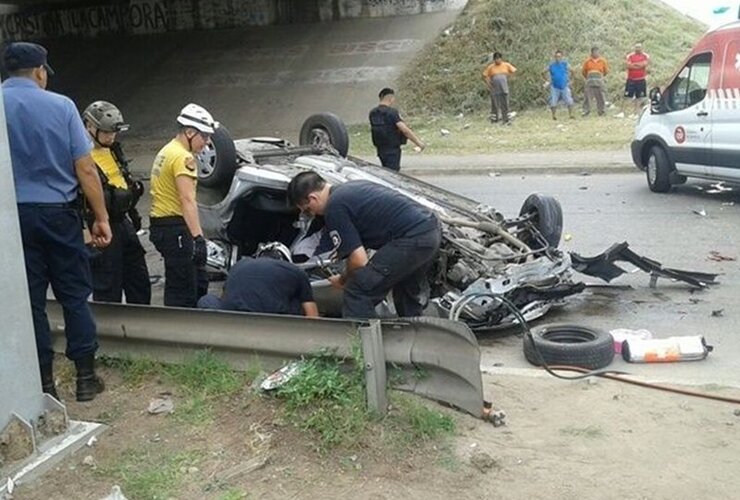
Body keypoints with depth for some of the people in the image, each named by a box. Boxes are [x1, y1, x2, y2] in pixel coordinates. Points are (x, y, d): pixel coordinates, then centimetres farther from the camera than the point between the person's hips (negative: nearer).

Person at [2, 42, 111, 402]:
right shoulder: (60, 105, -5)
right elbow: (85, 170, -6)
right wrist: (101, 218, 1)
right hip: (58, 212, -1)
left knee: (30, 300, 8)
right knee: (74, 296, 9)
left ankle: (44, 382, 14)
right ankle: (86, 377, 14)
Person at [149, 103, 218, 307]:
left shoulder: (166, 152, 18)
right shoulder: (183, 157, -15)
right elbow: (187, 200, -25)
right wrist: (198, 237, -31)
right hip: (175, 228, -11)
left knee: (199, 283, 17)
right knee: (183, 290, -6)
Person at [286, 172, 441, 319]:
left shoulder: (334, 208, -6)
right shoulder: (352, 187, 22)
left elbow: (359, 261, -8)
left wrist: (342, 280, 12)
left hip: (413, 239, -10)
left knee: (358, 293, -3)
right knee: (408, 292, 32)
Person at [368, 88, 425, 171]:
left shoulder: (372, 113, 5)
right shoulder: (391, 112, -17)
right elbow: (405, 130, -22)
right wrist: (419, 143, -18)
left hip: (380, 149, 7)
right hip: (392, 149, -7)